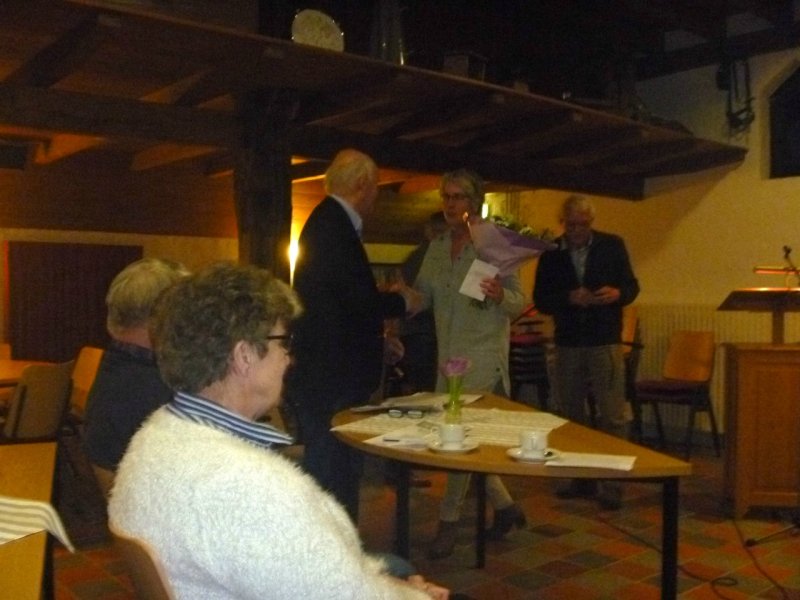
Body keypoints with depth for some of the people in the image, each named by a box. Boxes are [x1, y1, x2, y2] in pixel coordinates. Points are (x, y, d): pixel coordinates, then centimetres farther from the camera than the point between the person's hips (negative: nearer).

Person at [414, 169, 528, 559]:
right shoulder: (437, 247, 10)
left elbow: (519, 303, -9)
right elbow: (421, 297, 8)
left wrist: (500, 295, -30)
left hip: (483, 354, -7)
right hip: (448, 354, 7)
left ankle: (449, 521, 10)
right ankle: (505, 508, 30)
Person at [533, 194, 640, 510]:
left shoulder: (612, 245, 2)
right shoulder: (551, 253, 4)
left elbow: (632, 286, 5)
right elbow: (540, 299, 1)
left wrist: (617, 294, -18)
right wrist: (569, 299, -17)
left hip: (605, 342, -2)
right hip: (567, 343, 3)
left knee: (612, 416, -4)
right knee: (572, 414, 10)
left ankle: (612, 485, 5)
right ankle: (582, 480, 23)